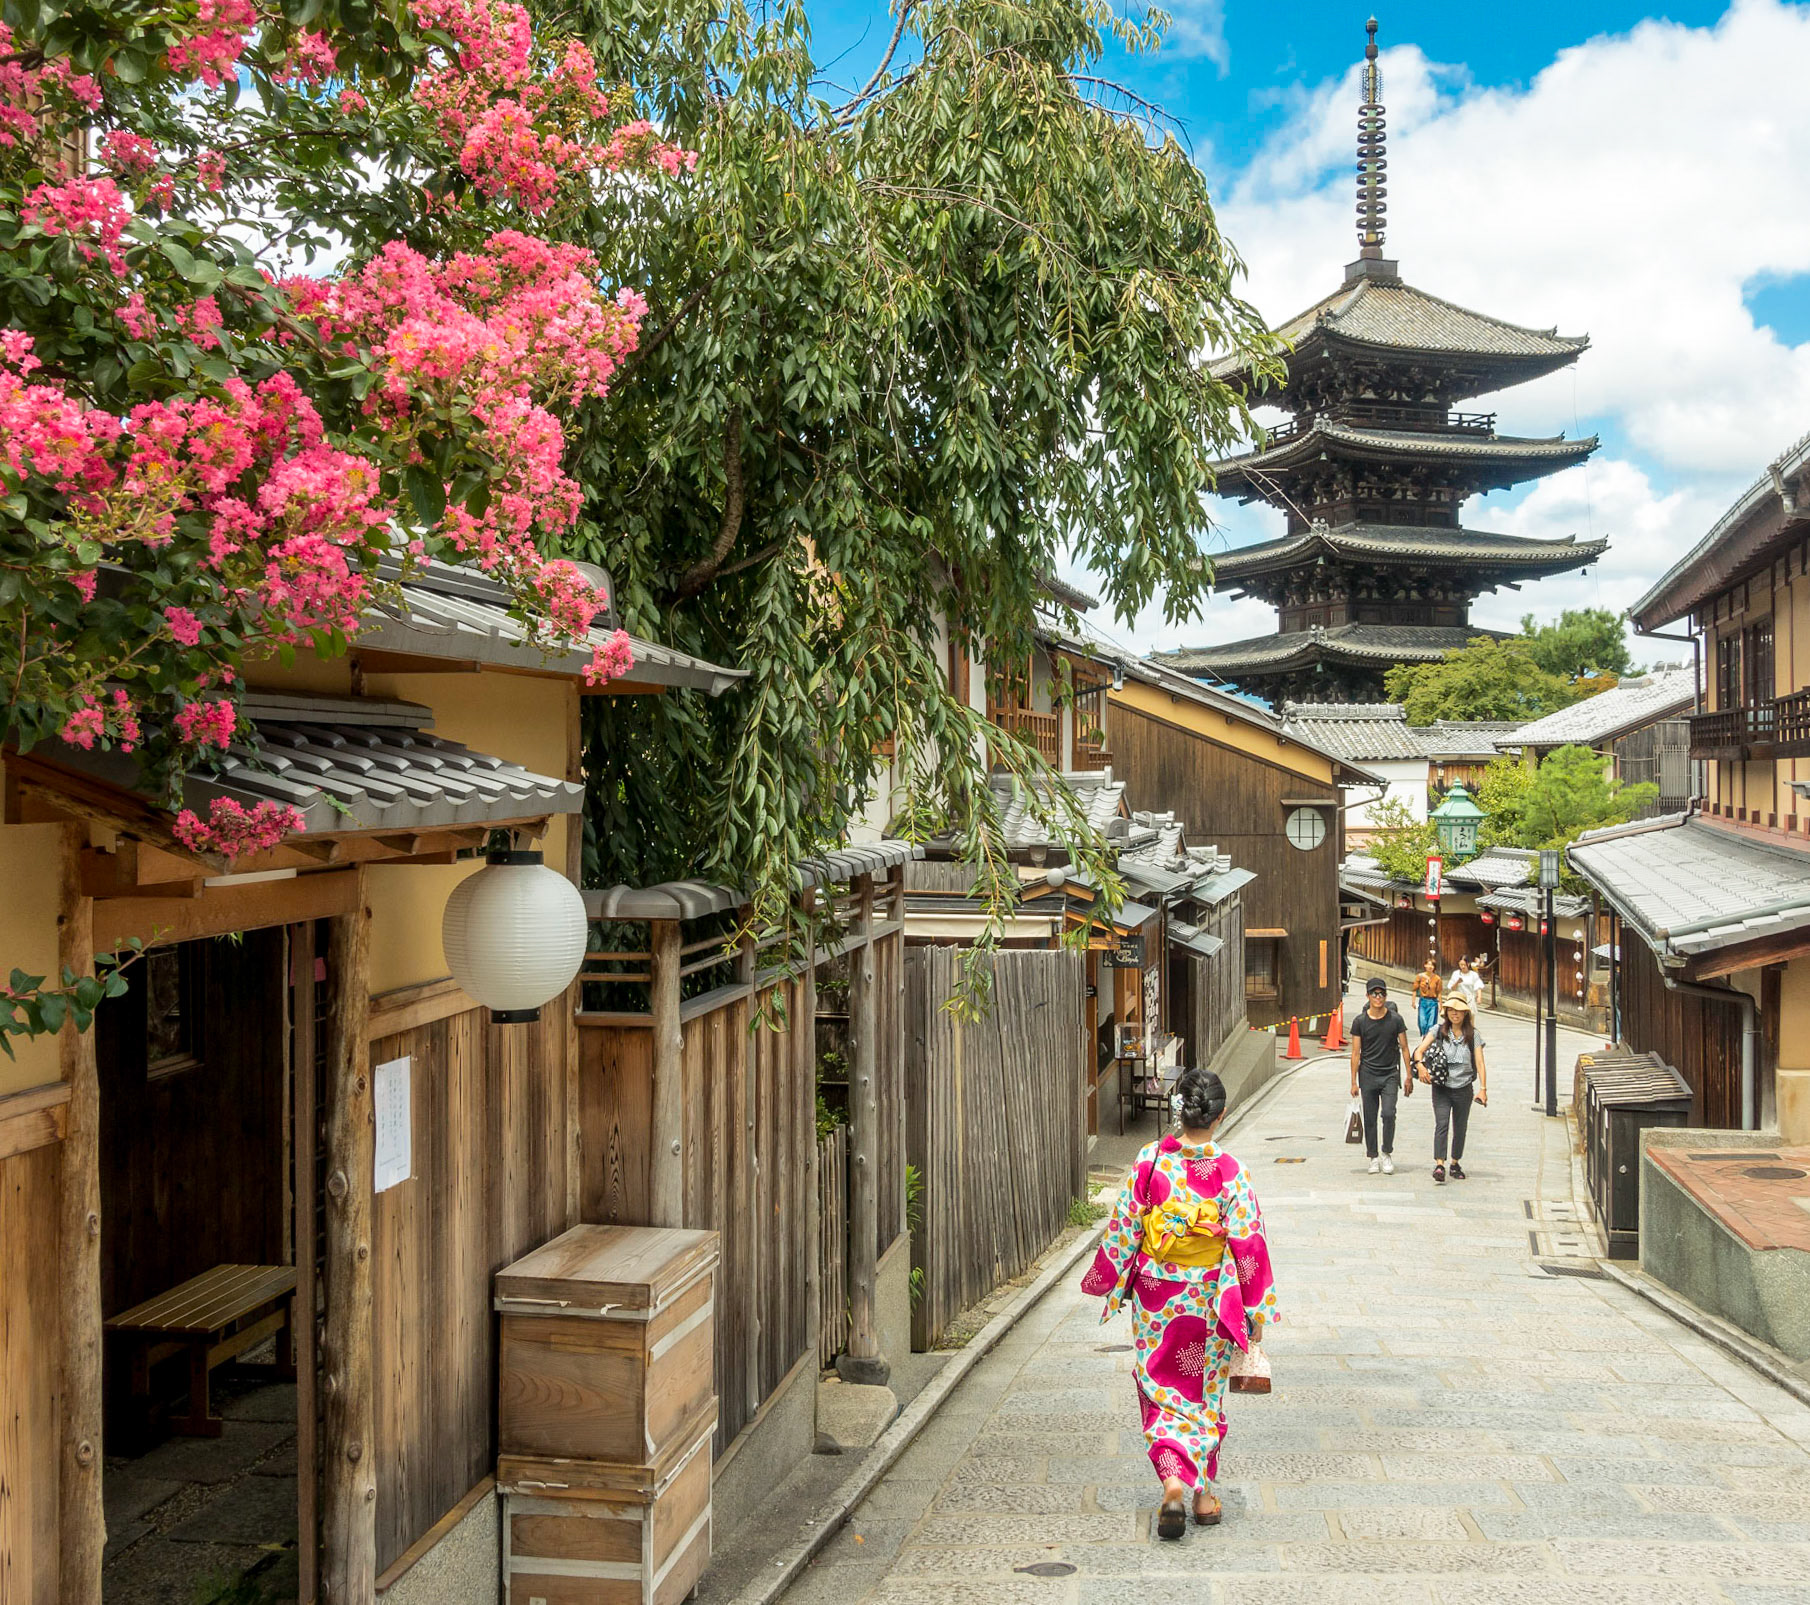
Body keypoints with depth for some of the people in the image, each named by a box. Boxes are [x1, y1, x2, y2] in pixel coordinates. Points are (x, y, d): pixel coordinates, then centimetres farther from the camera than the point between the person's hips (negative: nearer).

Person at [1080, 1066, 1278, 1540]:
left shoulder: (1150, 1160, -11)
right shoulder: (1230, 1172, -15)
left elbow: (1123, 1226, -4)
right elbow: (1247, 1244, -11)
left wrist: (1110, 1279, 11)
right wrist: (1256, 1310, -1)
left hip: (1155, 1294, 0)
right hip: (1209, 1300, 0)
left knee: (1162, 1390, 10)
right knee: (1206, 1390, 17)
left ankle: (1173, 1482, -8)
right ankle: (1202, 1492, 24)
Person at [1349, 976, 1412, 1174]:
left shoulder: (1395, 1020, 0)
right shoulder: (1360, 1022, 0)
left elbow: (1404, 1048, 6)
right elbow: (1356, 1053, 2)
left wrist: (1408, 1076, 2)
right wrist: (1354, 1082, -1)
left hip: (1390, 1074, -1)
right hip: (1368, 1075, 1)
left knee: (1388, 1114, -14)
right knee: (1370, 1119, 4)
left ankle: (1387, 1153, 4)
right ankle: (1374, 1158, 15)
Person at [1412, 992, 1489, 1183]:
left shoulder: (1473, 1035, 2)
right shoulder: (1438, 1030, 1)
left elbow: (1480, 1063, -5)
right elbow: (1420, 1050, -8)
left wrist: (1483, 1088, -17)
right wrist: (1420, 1065, -30)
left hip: (1464, 1088, 1)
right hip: (1441, 1088, -1)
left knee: (1460, 1128, 12)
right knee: (1441, 1124, -16)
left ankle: (1455, 1163, 29)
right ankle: (1439, 1165, -24)